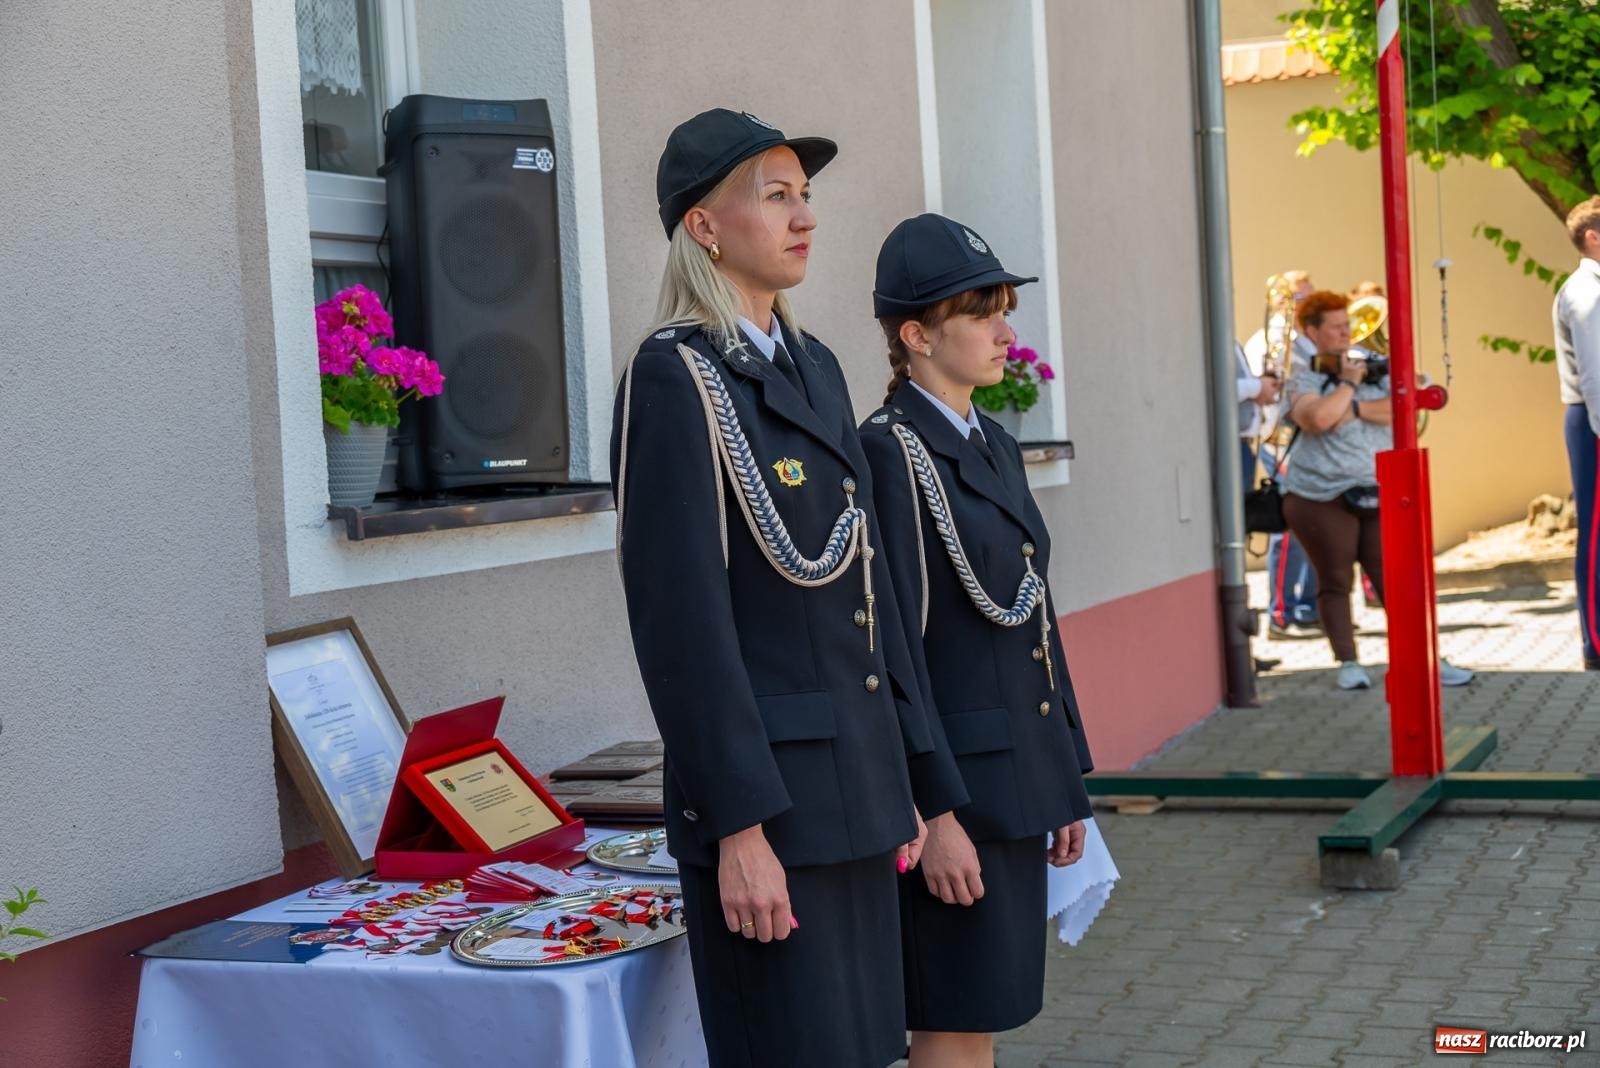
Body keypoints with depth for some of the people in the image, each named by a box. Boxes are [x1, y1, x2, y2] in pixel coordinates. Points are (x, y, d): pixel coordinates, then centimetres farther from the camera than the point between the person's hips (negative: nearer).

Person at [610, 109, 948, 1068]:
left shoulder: (816, 368, 12)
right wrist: (739, 828, -20)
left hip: (858, 786, 8)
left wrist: (902, 775, 14)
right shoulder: (674, 379, -12)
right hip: (767, 799, -8)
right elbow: (683, 621, -18)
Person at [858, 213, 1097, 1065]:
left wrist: (1067, 781, 16)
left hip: (1021, 775, 8)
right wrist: (934, 815, -20)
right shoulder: (888, 453, -14)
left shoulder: (995, 447, 13)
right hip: (951, 780, -8)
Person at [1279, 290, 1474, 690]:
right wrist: (1348, 383, -7)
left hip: (1378, 496, 3)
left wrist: (1355, 408, -11)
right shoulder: (1302, 381, 3)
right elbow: (1317, 418, -18)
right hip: (1322, 497, -3)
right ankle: (1348, 664, 6)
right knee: (1335, 581, 0)